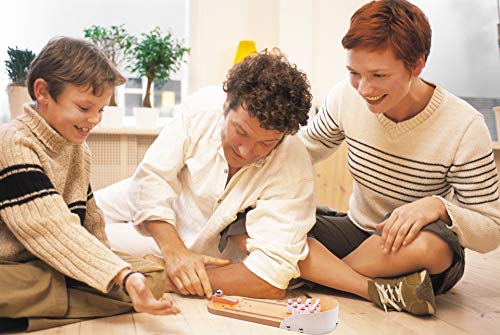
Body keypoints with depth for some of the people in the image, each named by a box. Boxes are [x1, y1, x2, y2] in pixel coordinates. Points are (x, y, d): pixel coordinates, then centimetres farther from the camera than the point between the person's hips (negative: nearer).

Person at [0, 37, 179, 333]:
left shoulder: (79, 148, 12)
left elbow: (89, 217, 18)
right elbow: (54, 230, -26)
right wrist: (123, 276, -34)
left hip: (62, 267, 10)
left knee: (154, 276, -12)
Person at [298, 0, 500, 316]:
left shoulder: (464, 127, -20)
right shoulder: (347, 97, -10)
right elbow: (307, 148, 10)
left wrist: (439, 205, -35)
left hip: (422, 258, -3)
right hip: (356, 231, 4)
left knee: (428, 244, -42)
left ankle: (318, 273, -16)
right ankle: (379, 291, -25)